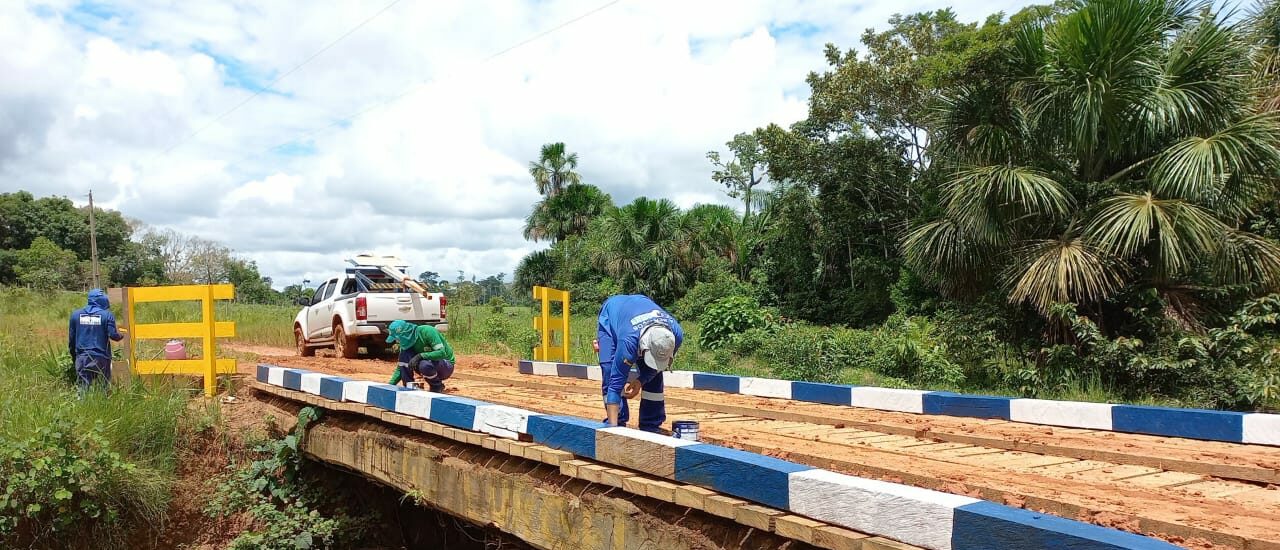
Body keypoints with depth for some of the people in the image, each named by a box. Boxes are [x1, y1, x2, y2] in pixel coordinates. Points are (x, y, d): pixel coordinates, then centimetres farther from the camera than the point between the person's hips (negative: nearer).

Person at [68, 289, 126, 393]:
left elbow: (71, 338, 11)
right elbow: (113, 335, -10)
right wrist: (121, 334, 13)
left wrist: (73, 355, 23)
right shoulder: (107, 315, -7)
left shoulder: (75, 314, 4)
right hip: (101, 357, -2)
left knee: (83, 388, 4)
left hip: (82, 358, 2)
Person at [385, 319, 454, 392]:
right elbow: (400, 367, 0)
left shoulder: (427, 331, -24)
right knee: (404, 353, -13)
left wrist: (420, 356, -35)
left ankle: (438, 387, -8)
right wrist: (390, 385, -9)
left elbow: (442, 353, -32)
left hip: (446, 367, -6)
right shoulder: (407, 342, -4)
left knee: (424, 364, -36)